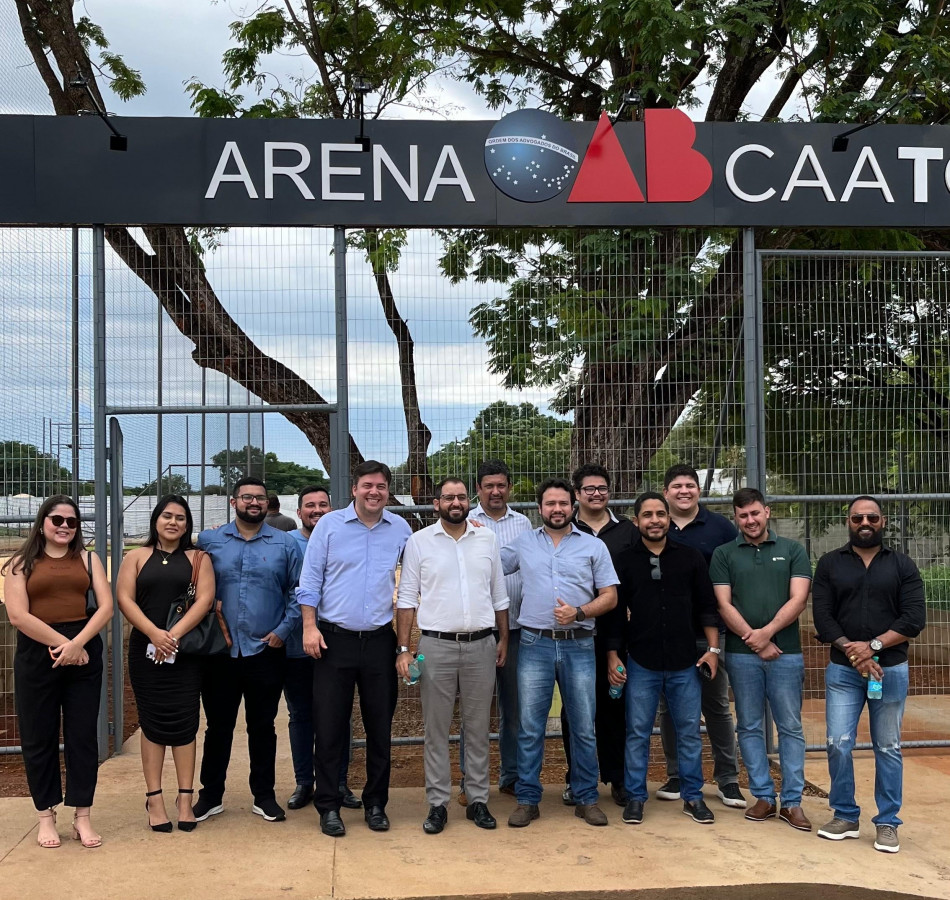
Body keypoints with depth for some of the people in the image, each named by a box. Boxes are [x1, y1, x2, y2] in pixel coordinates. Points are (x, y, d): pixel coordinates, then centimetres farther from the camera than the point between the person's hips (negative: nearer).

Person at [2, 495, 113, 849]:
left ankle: (82, 816, 13)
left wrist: (77, 643, -14)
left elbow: (106, 606, 0)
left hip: (83, 653, 1)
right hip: (37, 655, -1)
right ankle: (46, 816, 19)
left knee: (83, 735, 4)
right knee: (39, 737, 6)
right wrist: (61, 643, -14)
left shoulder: (88, 559, 10)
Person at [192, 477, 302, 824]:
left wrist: (283, 630, -4)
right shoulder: (209, 541, 4)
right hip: (219, 652, 0)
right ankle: (211, 795, 22)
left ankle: (264, 796, 21)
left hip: (265, 650, 0)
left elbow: (296, 592, 4)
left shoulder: (285, 544, 4)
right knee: (218, 726, 9)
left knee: (263, 727, 10)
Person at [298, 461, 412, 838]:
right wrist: (309, 626, -7)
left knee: (380, 726, 9)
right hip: (334, 639, -2)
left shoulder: (401, 530, 5)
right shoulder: (329, 525, -1)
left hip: (380, 640, 2)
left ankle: (376, 804, 22)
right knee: (329, 726, 2)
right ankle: (328, 806, 13)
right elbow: (310, 579, 0)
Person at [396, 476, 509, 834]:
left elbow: (499, 595, 13)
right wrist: (403, 649, -5)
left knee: (478, 726, 9)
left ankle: (478, 800, 19)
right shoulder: (419, 541, 1)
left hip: (481, 645, 2)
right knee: (436, 728, 4)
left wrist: (504, 639, 9)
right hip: (436, 645, -2)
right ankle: (437, 803, 13)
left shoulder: (487, 539, 7)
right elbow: (407, 598, 0)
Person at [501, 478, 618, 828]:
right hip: (535, 644, 0)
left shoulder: (594, 546, 6)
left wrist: (578, 612, -12)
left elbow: (610, 596, 3)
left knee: (583, 727, 5)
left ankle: (586, 798, 17)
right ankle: (527, 800, 12)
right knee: (529, 728, 3)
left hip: (578, 645, 0)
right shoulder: (523, 543, 9)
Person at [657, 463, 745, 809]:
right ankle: (676, 776, 21)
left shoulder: (720, 527, 2)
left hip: (709, 632, -1)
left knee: (717, 706, 6)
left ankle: (728, 779, 15)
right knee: (669, 708, 9)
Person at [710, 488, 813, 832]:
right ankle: (763, 796, 15)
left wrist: (767, 632, -14)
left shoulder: (792, 551, 6)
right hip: (741, 654, 1)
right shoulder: (724, 554, 6)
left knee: (790, 727, 2)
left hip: (786, 652, 0)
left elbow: (798, 600, -3)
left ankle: (792, 801, 10)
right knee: (750, 727, 6)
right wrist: (755, 641, -10)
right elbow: (724, 605, -1)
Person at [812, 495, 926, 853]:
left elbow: (914, 618, -6)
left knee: (888, 748, 6)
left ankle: (887, 822, 17)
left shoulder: (902, 565, 4)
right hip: (842, 670, 0)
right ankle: (845, 816, 13)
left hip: (890, 669, 0)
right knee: (838, 744, -3)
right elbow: (822, 616, -2)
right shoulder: (830, 564, 5)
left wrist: (873, 646, -16)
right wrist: (851, 652, -14)